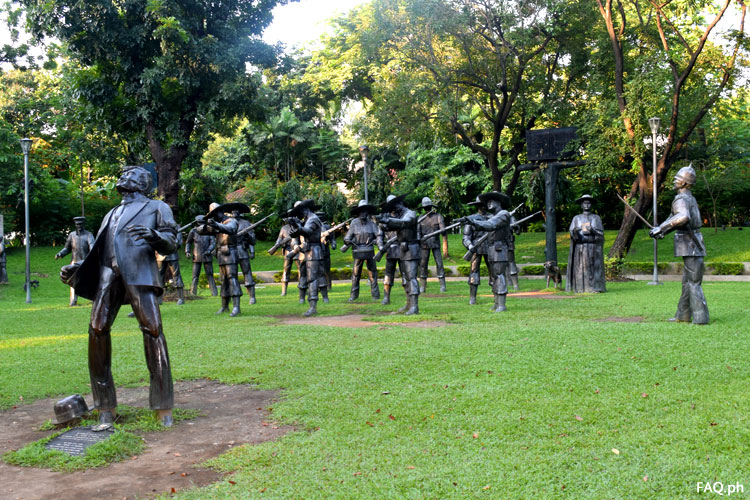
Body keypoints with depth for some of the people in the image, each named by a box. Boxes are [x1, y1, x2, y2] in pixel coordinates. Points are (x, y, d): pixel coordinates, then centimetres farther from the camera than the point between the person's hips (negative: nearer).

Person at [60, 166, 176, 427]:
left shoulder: (156, 207, 20)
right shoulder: (111, 215, 35)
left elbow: (170, 243, 6)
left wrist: (154, 236, -15)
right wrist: (75, 268, 15)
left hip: (139, 274, -5)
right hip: (108, 274, 5)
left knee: (152, 330, -16)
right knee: (97, 330, -9)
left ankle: (163, 407, -14)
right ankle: (106, 407, -1)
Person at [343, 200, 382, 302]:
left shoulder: (371, 223, 2)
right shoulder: (354, 223, -1)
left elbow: (378, 235, 3)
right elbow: (348, 237, 4)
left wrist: (380, 245, -8)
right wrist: (346, 245, -8)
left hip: (369, 251, 1)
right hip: (357, 251, -1)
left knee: (372, 272, 3)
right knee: (355, 273, 3)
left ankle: (375, 293, 10)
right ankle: (354, 294, 12)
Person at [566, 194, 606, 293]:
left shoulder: (596, 218, 8)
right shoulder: (576, 218, 10)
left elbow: (601, 233, 0)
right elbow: (572, 233, 0)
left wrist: (592, 231, -20)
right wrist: (575, 231, -24)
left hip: (593, 248, -1)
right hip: (580, 247, 1)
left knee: (594, 268, -5)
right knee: (580, 268, -4)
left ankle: (595, 288, -3)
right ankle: (581, 288, -2)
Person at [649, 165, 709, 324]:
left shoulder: (681, 199, -15)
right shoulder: (690, 198, 17)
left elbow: (684, 217, -36)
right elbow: (677, 218, 27)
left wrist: (662, 228, -31)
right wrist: (661, 230, 18)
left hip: (691, 247, -10)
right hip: (692, 246, 10)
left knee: (694, 283, -8)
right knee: (687, 281, 15)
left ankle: (701, 317, -7)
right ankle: (683, 315, 23)